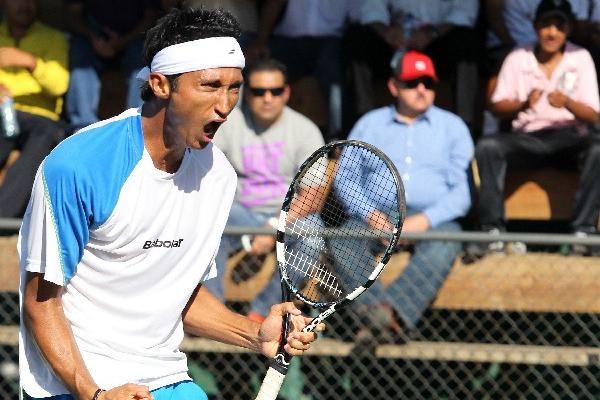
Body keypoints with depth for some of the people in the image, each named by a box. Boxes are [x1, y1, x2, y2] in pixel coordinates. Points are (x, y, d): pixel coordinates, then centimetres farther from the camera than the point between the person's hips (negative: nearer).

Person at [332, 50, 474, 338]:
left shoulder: (452, 127, 17)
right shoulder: (369, 125, 21)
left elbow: (463, 189, 5)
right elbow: (344, 176, 10)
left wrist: (425, 220, -12)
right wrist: (373, 216, -8)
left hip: (432, 217, -1)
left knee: (443, 246, -37)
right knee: (343, 245, -32)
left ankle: (390, 312, -51)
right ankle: (375, 315, -47)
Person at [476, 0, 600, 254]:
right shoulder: (518, 59, 8)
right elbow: (497, 107, 4)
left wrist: (568, 103, -20)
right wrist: (523, 104, -17)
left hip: (568, 137, -1)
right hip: (527, 138, 1)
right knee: (487, 147, -29)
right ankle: (493, 229, -31)